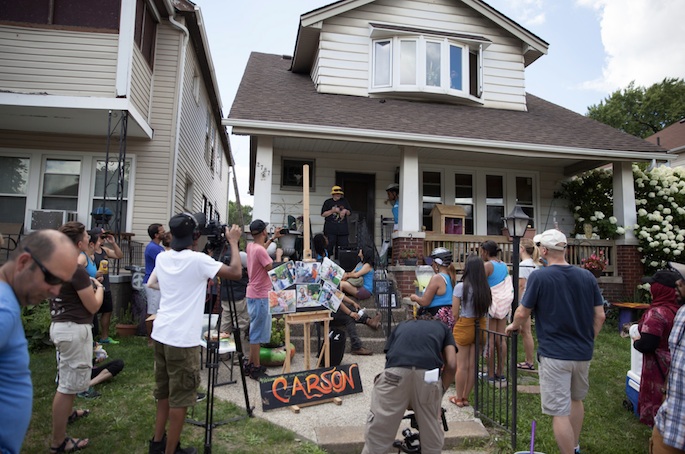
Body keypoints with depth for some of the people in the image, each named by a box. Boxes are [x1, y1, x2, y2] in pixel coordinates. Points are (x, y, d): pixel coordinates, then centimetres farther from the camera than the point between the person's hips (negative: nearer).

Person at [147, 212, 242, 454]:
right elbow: (235, 272, -15)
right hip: (182, 339, -8)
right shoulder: (198, 260, -16)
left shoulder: (162, 258, 5)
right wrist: (233, 242, -4)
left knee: (164, 391, 20)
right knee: (179, 398, 4)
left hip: (161, 334, 8)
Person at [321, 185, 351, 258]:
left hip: (342, 229, 3)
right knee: (329, 246, -7)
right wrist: (333, 211, -12)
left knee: (343, 246, 2)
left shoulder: (345, 201, 14)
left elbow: (349, 213, 19)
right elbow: (323, 214, -2)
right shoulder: (328, 202, 4)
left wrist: (345, 211, -3)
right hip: (330, 229, -3)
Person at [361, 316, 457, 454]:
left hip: (395, 373, 1)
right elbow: (451, 365, 16)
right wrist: (440, 392, 29)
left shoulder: (401, 326, 37)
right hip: (428, 374, 0)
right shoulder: (443, 328, 33)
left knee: (376, 438, 12)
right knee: (432, 439, 22)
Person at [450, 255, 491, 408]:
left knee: (462, 365, 6)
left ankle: (458, 398, 17)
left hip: (464, 326, -4)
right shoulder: (485, 288, -1)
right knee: (472, 365, 11)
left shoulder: (461, 287, -13)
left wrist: (455, 327, 5)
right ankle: (465, 397, 23)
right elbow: (485, 310, 1)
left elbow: (455, 313, -10)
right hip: (480, 327, 4)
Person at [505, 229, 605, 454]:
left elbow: (522, 313, -9)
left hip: (554, 353, -7)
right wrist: (587, 340, 17)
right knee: (576, 399, 27)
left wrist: (513, 326, 12)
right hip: (583, 353, 7)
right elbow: (600, 315, 3)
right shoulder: (587, 276, 0)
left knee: (560, 411, 2)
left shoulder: (539, 276, -14)